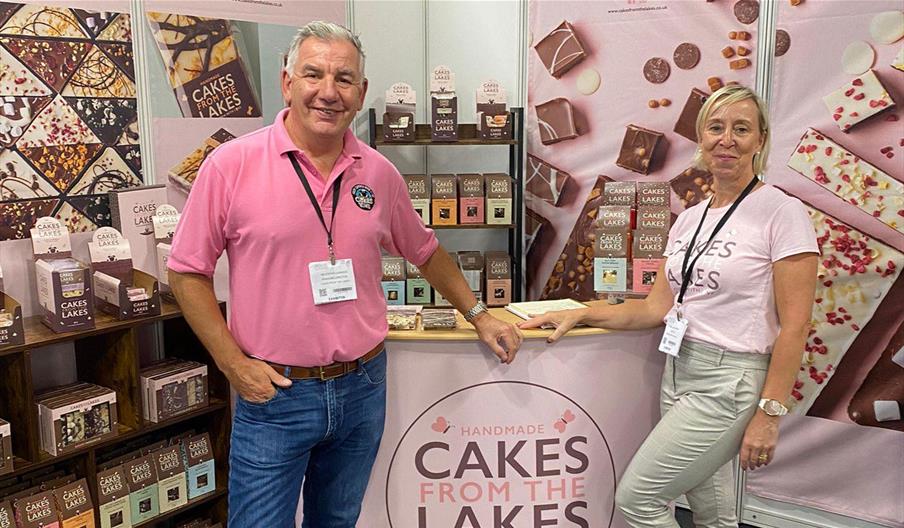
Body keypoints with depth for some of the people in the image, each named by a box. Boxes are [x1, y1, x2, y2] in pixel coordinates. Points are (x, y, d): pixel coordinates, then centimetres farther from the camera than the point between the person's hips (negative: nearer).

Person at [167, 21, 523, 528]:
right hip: (272, 394, -3)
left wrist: (478, 314, 17)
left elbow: (425, 251, 16)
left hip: (362, 388, 4)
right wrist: (234, 363, -10)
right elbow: (188, 272, -4)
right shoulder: (231, 164, -10)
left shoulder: (380, 173, 1)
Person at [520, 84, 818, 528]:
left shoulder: (781, 212, -10)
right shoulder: (689, 219, 10)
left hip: (729, 383, -6)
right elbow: (657, 307, 10)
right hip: (678, 372, 6)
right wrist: (579, 315, 2)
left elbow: (794, 326, -13)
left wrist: (768, 414, -17)